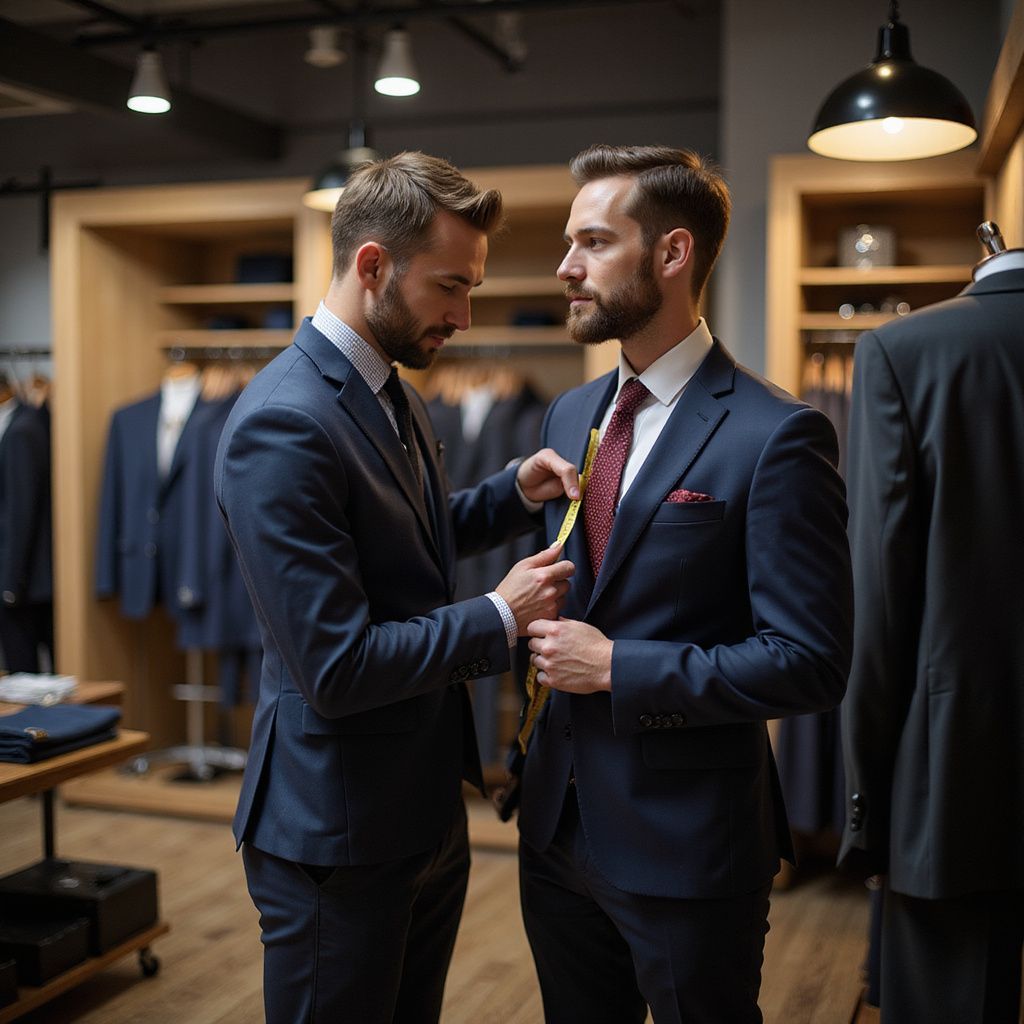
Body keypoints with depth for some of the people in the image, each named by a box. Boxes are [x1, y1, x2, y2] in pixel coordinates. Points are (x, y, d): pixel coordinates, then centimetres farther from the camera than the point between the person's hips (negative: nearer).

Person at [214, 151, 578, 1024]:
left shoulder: (392, 393, 5)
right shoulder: (283, 425, -24)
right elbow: (335, 666, -27)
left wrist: (516, 492, 3)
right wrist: (499, 618, -17)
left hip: (426, 805, 9)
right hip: (338, 830, -8)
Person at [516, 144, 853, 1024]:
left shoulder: (774, 436, -17)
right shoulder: (571, 415, 7)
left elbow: (811, 661, -20)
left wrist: (616, 668, -20)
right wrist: (549, 643, 1)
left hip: (685, 843, -6)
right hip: (559, 818, 7)